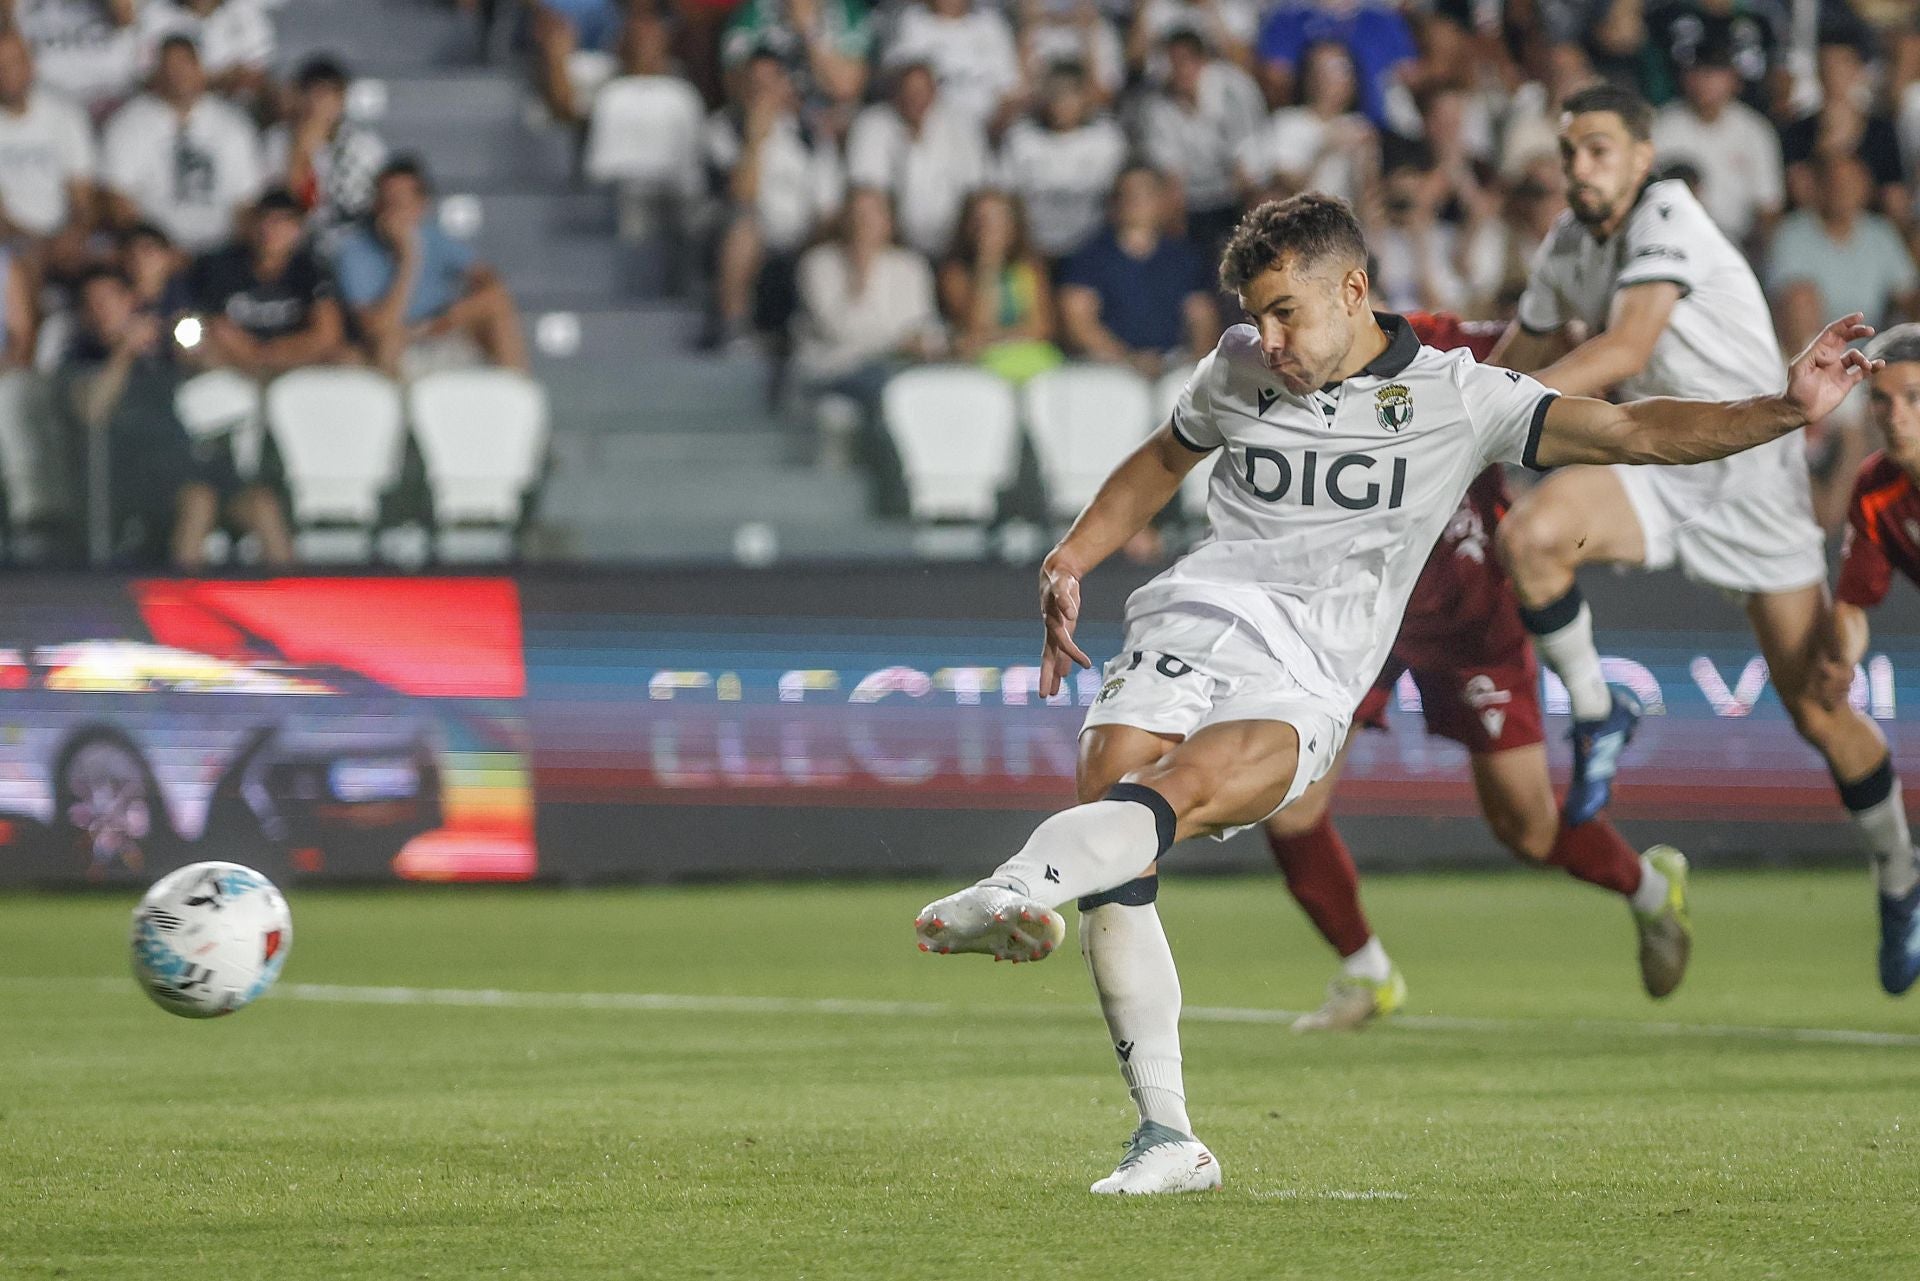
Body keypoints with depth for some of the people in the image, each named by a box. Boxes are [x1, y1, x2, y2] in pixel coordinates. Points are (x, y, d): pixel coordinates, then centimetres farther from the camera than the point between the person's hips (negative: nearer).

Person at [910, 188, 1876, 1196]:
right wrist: (1069, 562, 22)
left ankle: (1012, 895, -61)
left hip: (1301, 689, -3)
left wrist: (1787, 410, -12)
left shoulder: (1458, 397, 5)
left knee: (1170, 797, -33)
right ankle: (1168, 1140, -10)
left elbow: (1633, 432, 0)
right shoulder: (1237, 368, 17)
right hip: (1187, 628, 3)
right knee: (1110, 855, -17)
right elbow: (1160, 463, 35)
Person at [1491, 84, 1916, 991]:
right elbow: (1521, 356, 22)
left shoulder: (1667, 219, -17)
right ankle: (1596, 712, -4)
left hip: (1751, 455, -5)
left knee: (1815, 705, -4)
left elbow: (1627, 347, -31)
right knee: (1530, 536, -27)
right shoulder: (1567, 247, 6)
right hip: (1657, 461, 5)